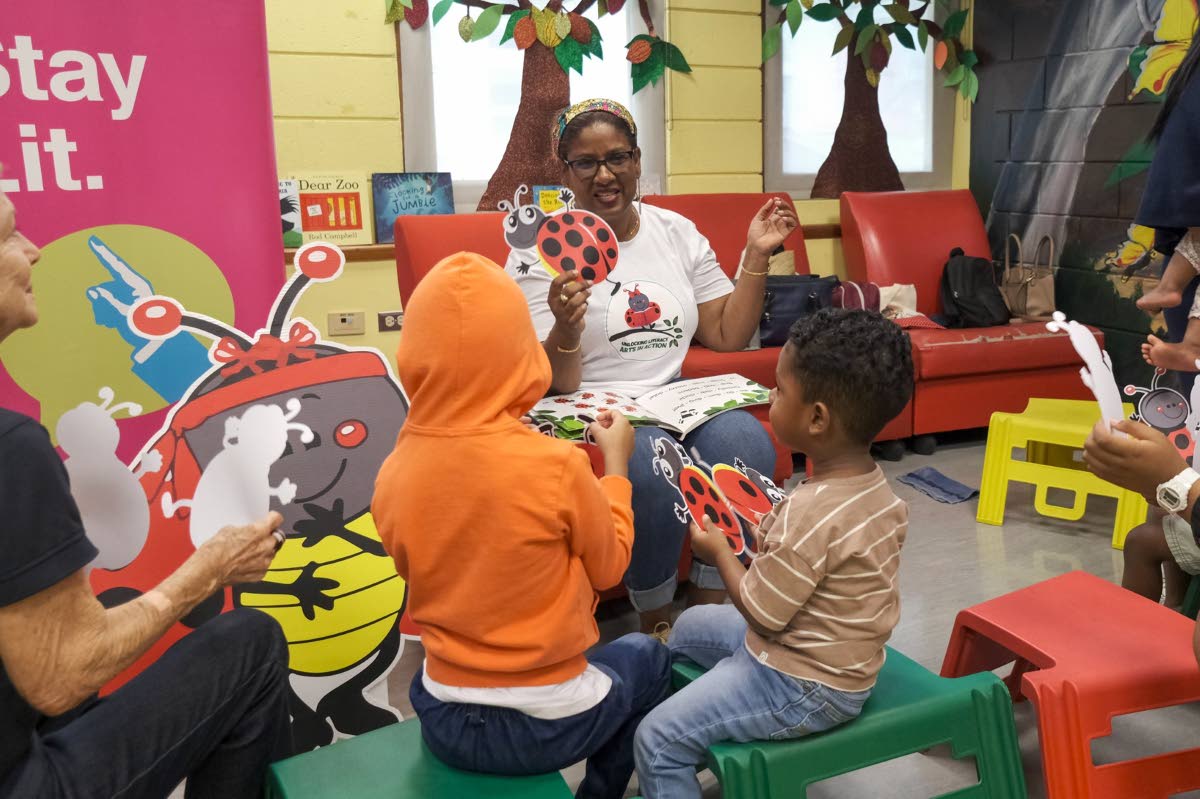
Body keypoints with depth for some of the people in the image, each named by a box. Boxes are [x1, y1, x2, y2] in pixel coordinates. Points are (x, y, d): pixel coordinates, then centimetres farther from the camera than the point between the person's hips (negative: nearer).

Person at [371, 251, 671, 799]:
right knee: (646, 657, 26)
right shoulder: (557, 467, -24)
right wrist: (615, 464, 7)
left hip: (442, 721, 4)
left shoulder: (392, 476, -12)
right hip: (547, 725, -3)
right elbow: (609, 565, -6)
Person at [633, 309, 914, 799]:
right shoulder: (874, 488, -4)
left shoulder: (811, 513, -34)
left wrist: (718, 549, -10)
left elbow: (761, 612, -24)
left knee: (657, 741, -7)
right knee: (689, 627, 26)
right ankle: (703, 740, 41)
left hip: (804, 687, -10)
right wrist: (758, 539, 2)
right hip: (835, 661, 10)